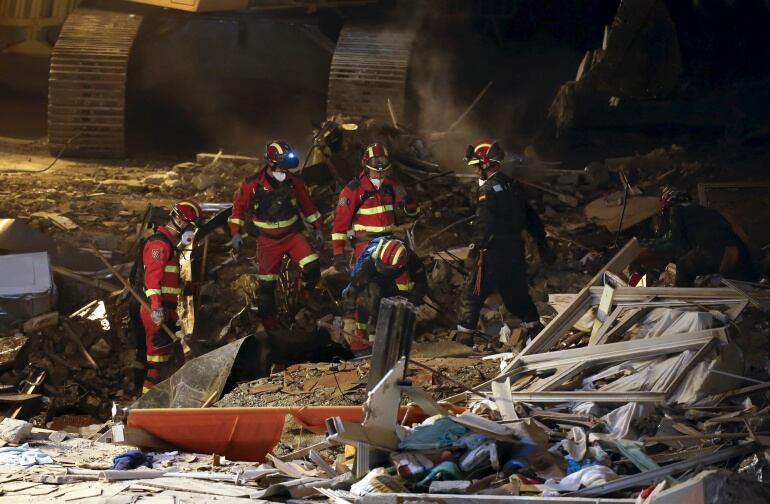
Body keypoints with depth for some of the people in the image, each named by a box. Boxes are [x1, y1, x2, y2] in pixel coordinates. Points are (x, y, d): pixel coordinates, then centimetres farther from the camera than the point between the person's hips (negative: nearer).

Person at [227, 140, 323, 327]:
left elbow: (307, 204, 8)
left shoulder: (294, 181, -5)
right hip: (267, 240, -1)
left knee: (312, 266, -20)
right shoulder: (252, 184, -12)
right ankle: (268, 327, 11)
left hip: (292, 234, 2)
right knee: (267, 285, -1)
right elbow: (239, 205, 0)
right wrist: (235, 232, -6)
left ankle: (306, 299, 7)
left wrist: (317, 228, 11)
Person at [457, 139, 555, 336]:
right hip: (515, 249, 8)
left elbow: (484, 223, -23)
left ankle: (465, 330, 1)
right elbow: (530, 217, 16)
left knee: (474, 292, 1)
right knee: (516, 290, 19)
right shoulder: (512, 185, 11)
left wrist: (474, 249, -18)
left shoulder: (489, 189, -16)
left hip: (493, 252, -8)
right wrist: (542, 244, 21)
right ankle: (533, 324, 22)